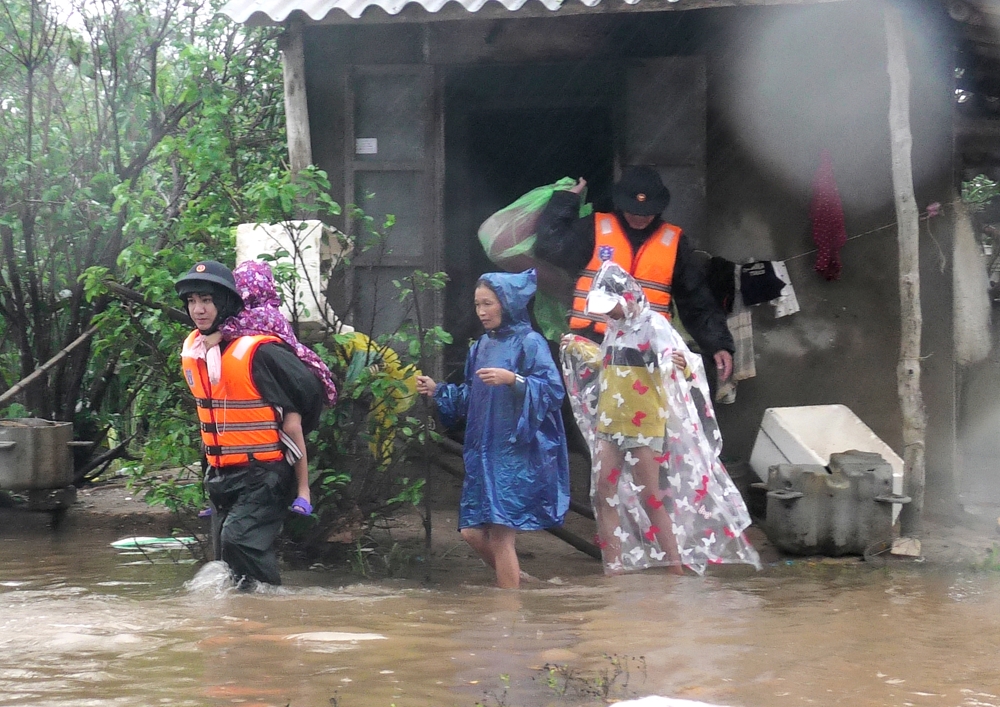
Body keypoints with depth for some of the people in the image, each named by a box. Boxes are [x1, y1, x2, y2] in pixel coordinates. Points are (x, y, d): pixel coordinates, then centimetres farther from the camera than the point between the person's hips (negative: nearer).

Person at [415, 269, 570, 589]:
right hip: (483, 454, 8)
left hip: (517, 452, -7)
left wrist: (513, 379, -27)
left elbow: (553, 391, -16)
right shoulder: (481, 347, 14)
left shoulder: (529, 343, -7)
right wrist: (438, 391, 6)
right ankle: (516, 582, 26)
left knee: (500, 533, -9)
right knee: (473, 531, 5)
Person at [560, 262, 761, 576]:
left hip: (644, 428, -7)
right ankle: (613, 569, 10)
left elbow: (683, 368, -23)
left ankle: (677, 569, 4)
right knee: (603, 496, 4)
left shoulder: (653, 325, -13)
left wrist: (682, 365, -45)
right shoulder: (615, 328, 10)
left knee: (651, 500, -4)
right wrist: (578, 347, 37)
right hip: (609, 425, 7)